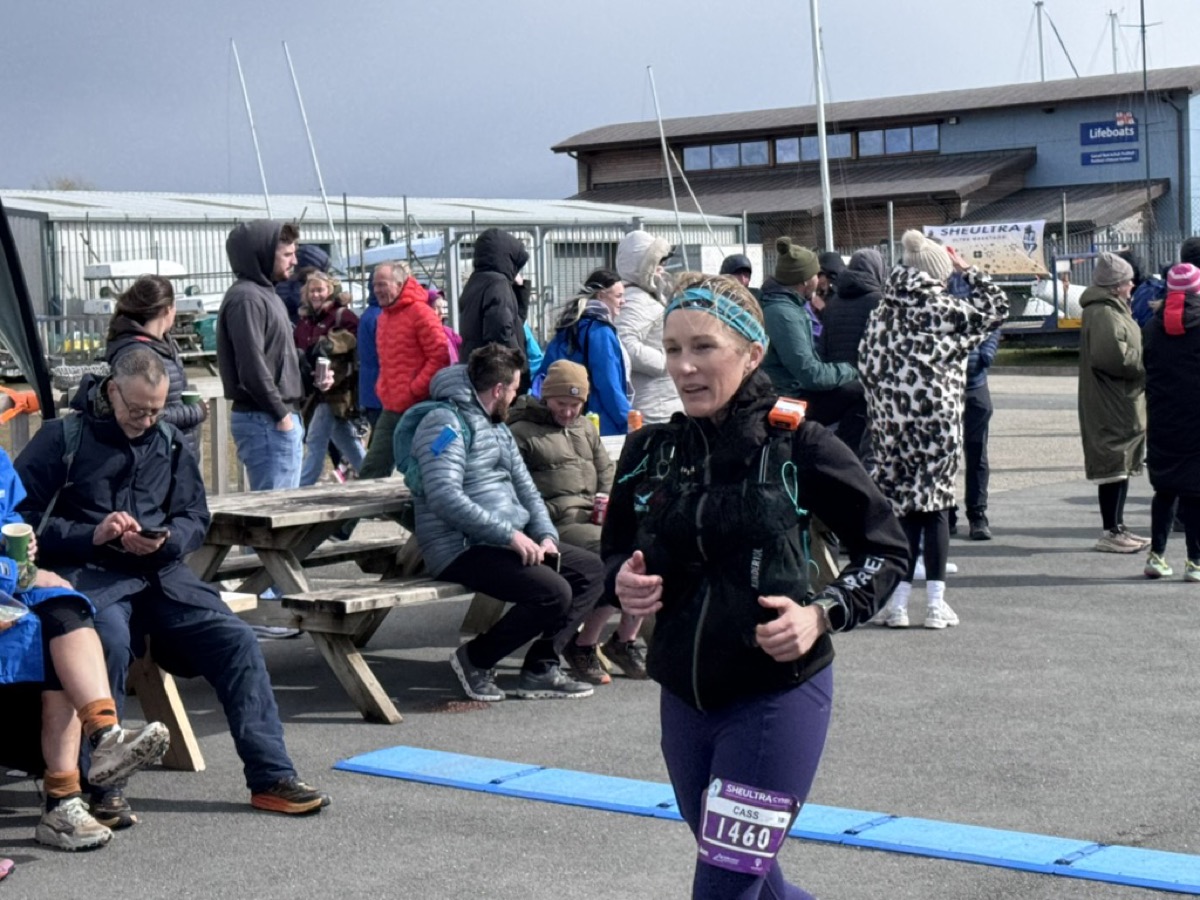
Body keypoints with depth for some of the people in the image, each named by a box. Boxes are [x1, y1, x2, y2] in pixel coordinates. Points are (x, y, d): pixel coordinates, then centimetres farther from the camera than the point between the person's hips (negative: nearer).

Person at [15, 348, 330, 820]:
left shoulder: (168, 442, 17)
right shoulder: (64, 437, 3)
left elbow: (195, 518, 16)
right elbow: (22, 515, -3)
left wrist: (164, 541, -7)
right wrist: (91, 534, -17)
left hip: (161, 573, 5)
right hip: (90, 574, -4)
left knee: (236, 639, -15)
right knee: (110, 640, -36)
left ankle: (272, 777, -12)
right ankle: (100, 785, -24)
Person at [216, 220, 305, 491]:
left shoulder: (266, 294, 18)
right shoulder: (246, 299, -14)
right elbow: (252, 368, -21)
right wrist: (281, 414, -17)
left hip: (283, 418, 10)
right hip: (265, 421, -10)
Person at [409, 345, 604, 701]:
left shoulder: (497, 427, 20)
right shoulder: (446, 422, -12)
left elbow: (525, 488, 20)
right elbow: (445, 498, -24)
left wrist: (545, 535, 1)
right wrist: (509, 534, -24)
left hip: (507, 542, 10)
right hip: (461, 550, -10)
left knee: (593, 571, 4)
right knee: (554, 592, -25)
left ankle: (540, 668, 2)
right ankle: (475, 659, -7)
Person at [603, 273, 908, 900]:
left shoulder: (797, 444, -12)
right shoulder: (649, 451, 0)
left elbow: (886, 548, -2)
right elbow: (616, 549, 15)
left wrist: (823, 615, -17)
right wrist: (623, 582, -8)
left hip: (778, 695, -5)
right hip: (683, 699, 5)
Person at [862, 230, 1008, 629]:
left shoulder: (884, 311, 6)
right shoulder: (944, 309, -6)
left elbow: (867, 363, 8)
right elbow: (996, 306, 5)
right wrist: (968, 270, 13)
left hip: (890, 420, 3)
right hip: (936, 418, -3)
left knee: (903, 506, 8)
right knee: (935, 506, 4)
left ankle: (897, 601, 7)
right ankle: (936, 603, 6)